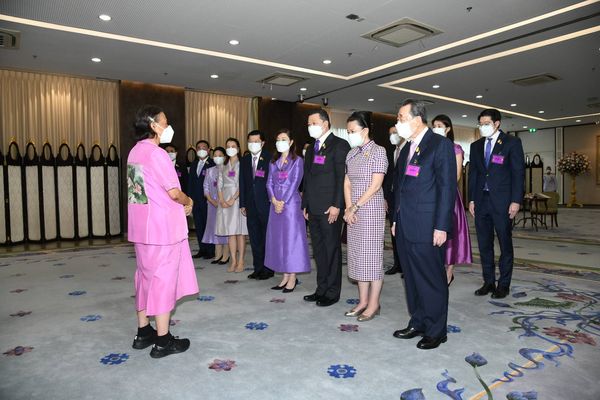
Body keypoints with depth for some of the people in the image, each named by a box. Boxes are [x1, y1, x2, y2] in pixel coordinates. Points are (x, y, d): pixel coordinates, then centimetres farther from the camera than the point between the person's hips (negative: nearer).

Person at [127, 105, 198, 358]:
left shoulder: (135, 152, 11)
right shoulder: (156, 153, -16)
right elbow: (174, 192, -20)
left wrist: (180, 205, 11)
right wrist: (188, 202, 1)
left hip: (141, 227, 9)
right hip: (163, 227, -9)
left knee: (146, 276, 15)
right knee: (163, 279, -1)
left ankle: (143, 332, 26)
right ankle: (163, 341, 8)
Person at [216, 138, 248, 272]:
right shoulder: (224, 167, 16)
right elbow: (219, 184, 10)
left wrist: (233, 199, -16)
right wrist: (222, 200, -5)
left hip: (238, 199, -5)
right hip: (225, 200, 5)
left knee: (240, 231, -3)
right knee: (230, 231, 5)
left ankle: (240, 261, 2)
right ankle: (233, 261, 9)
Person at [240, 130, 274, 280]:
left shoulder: (270, 159, -4)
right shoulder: (244, 160, 12)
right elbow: (242, 183, 13)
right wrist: (242, 204, 9)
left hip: (266, 204, -5)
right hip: (251, 205, 5)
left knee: (267, 238, 2)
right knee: (254, 238, 10)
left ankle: (268, 269, 12)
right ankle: (258, 268, 20)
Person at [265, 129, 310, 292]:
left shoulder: (297, 160, -1)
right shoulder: (273, 162, 14)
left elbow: (295, 183, -9)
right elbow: (269, 183, 7)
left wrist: (283, 202, -14)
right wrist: (274, 200, -9)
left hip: (291, 203, -5)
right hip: (275, 204, 6)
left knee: (291, 238, -3)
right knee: (277, 239, 6)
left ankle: (293, 277, 4)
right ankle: (285, 276, 15)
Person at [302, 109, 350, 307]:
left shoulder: (339, 145, -6)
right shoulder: (311, 149, 18)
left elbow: (342, 177, -13)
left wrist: (336, 205, -18)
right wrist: (305, 204, 16)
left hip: (329, 208, -8)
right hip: (313, 208, 8)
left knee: (331, 250, 2)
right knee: (318, 250, 13)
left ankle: (332, 292, 14)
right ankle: (322, 289, 24)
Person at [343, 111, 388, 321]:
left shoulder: (378, 151, -7)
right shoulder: (351, 154, 12)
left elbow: (375, 186, -14)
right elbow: (347, 184, 9)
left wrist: (355, 207, -14)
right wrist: (348, 209, -5)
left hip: (371, 210, -7)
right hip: (353, 211, 7)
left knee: (372, 255, -1)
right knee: (357, 255, 9)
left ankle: (374, 304, 11)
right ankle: (363, 300, 20)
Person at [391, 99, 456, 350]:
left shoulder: (440, 145, -7)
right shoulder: (406, 148, 16)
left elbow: (447, 187, -12)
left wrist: (441, 226, -16)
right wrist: (396, 220, 16)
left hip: (427, 228, -7)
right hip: (405, 227, 7)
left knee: (431, 280, 4)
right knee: (412, 279, 15)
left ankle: (436, 331, 19)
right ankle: (418, 323, 29)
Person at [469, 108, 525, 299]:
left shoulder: (512, 142, 0)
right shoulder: (476, 146, 13)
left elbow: (518, 172, -5)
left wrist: (516, 201, -11)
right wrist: (471, 199, 8)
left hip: (502, 201, -4)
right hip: (481, 201, 5)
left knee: (505, 244, 4)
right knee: (484, 244, 8)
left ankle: (504, 284, 14)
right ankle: (488, 282, 19)